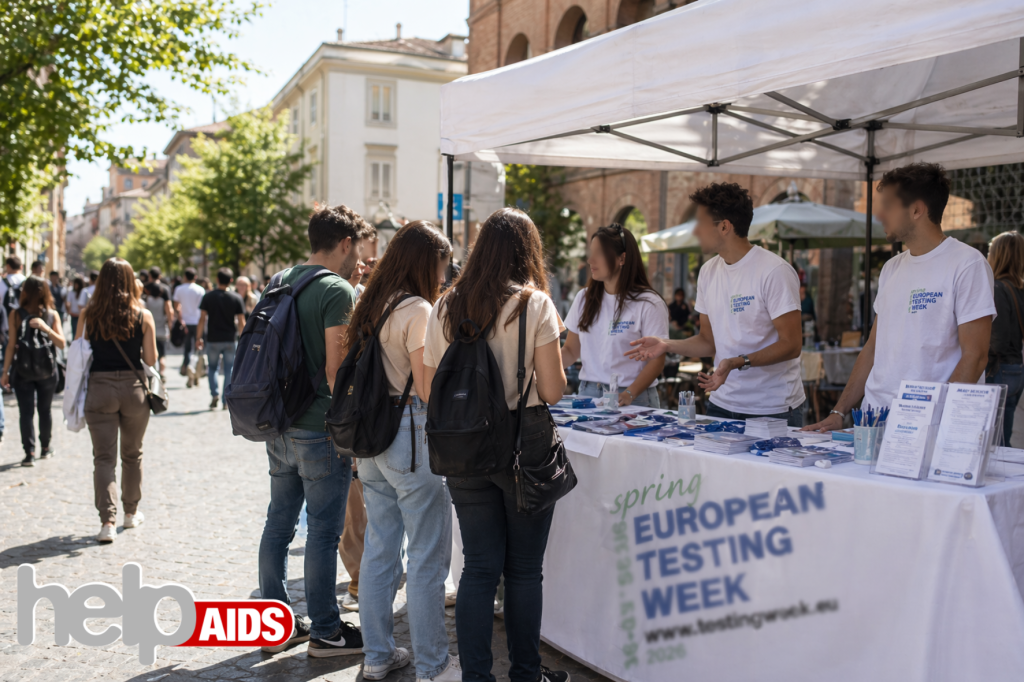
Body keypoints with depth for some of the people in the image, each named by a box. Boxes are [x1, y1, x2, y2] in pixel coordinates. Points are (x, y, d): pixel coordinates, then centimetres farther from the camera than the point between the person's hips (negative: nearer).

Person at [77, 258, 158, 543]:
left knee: (104, 457, 3)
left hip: (99, 389, -1)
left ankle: (107, 520, -10)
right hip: (133, 389, 1)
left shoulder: (88, 314, -4)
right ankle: (131, 512, 32)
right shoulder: (143, 316, -6)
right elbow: (150, 359, -3)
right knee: (132, 454, 18)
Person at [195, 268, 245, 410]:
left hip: (213, 339, 0)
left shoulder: (208, 297, -3)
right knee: (229, 369, 7)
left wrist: (198, 337, 4)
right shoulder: (236, 298, -3)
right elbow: (241, 322, -4)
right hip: (230, 339, 0)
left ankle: (215, 394, -1)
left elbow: (202, 319, -4)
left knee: (212, 368, 15)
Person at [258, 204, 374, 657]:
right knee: (323, 530, 2)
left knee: (279, 522, 14)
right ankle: (325, 632, 13)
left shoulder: (279, 282, 12)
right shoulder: (336, 291, -14)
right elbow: (336, 369, -19)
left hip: (279, 427, 8)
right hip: (321, 430, -8)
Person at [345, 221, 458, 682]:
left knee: (378, 550, 16)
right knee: (427, 557, 2)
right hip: (411, 437, -9)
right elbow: (429, 388, -17)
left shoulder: (370, 307, 11)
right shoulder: (418, 311, -14)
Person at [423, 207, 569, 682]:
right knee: (524, 569, 10)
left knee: (478, 567, 11)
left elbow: (429, 392, 6)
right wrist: (555, 351, 8)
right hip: (524, 443, -3)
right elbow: (552, 390, -10)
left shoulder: (445, 308, 5)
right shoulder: (534, 304, -8)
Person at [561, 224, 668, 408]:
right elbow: (571, 350, 13)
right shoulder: (584, 298, 10)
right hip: (588, 394, 4)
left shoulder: (648, 304, -6)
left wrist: (630, 394, -22)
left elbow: (657, 360, -9)